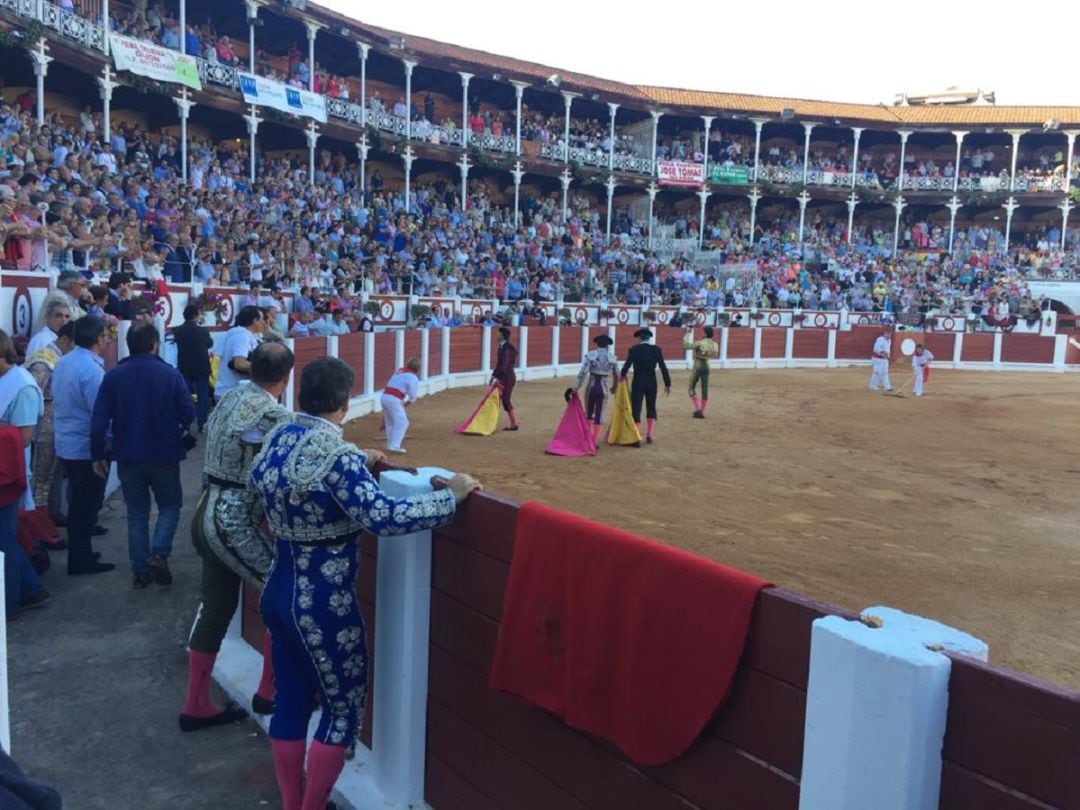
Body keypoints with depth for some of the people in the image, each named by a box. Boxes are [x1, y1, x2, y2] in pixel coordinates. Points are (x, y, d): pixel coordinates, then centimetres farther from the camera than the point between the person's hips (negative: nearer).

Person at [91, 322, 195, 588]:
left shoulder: (113, 376, -4)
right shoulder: (170, 374, -10)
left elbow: (99, 420, -8)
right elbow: (188, 415, -9)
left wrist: (98, 454, 2)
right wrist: (180, 437, 12)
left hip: (128, 456, 2)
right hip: (164, 454, -2)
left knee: (137, 512, 13)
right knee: (170, 505, 15)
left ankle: (141, 571, 15)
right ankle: (159, 553, -7)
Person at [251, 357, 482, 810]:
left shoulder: (276, 440, 2)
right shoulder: (338, 456, -23)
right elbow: (385, 518, -31)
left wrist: (360, 464, 20)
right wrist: (452, 496, -22)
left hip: (279, 590, 8)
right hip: (323, 601, -8)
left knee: (290, 701, 20)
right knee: (344, 707, 12)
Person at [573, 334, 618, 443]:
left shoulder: (590, 355, -5)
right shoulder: (611, 358, 2)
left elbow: (583, 372, -15)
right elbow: (617, 375, 12)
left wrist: (577, 387, -14)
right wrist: (614, 387, 29)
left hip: (591, 387, 0)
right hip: (603, 388, 0)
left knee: (588, 413, 17)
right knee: (599, 415, 5)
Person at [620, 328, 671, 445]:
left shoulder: (634, 350, -7)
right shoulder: (656, 349, -2)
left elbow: (627, 365, -15)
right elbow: (663, 367, -5)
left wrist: (622, 375, 5)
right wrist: (667, 384, -1)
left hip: (638, 382, -2)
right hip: (652, 382, 2)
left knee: (636, 409, 5)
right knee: (651, 408, 16)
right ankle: (649, 434, 4)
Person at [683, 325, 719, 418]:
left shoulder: (700, 343, -18)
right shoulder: (715, 345, 1)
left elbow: (686, 345, -19)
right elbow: (716, 355, 19)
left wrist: (687, 333, -11)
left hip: (697, 367, -5)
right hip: (706, 367, 5)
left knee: (692, 388, 8)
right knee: (705, 390, 8)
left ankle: (697, 409, -3)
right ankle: (702, 412, 10)